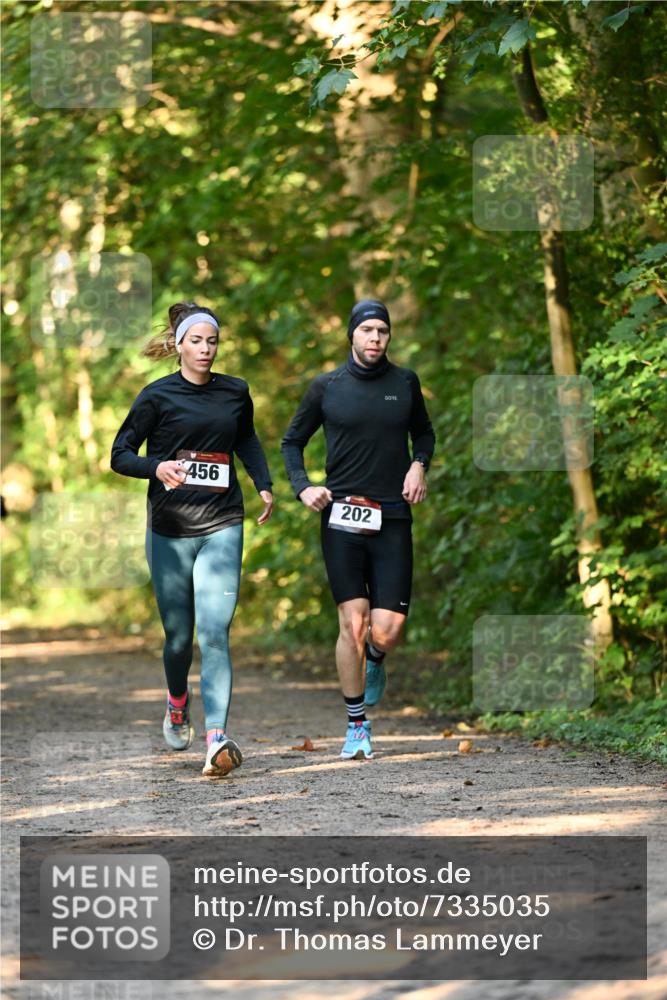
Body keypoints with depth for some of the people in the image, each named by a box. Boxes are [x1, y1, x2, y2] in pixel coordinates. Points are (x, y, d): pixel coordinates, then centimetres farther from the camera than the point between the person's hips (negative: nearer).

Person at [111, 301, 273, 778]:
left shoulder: (235, 393, 7)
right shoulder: (158, 396, -3)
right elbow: (120, 455, -2)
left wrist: (264, 484, 14)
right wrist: (157, 467, -21)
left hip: (222, 527, 1)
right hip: (170, 529, -1)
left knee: (215, 631, -14)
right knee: (178, 635, 10)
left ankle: (218, 739, -21)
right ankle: (178, 702, 42)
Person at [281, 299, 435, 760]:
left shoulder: (405, 383, 8)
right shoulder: (326, 387, 4)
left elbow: (424, 432, 25)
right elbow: (292, 441, 15)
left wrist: (419, 464, 5)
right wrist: (303, 487, -1)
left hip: (393, 520, 1)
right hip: (341, 518, -1)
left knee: (386, 632, -8)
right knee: (352, 623, -6)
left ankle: (375, 664, 30)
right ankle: (357, 726, 7)